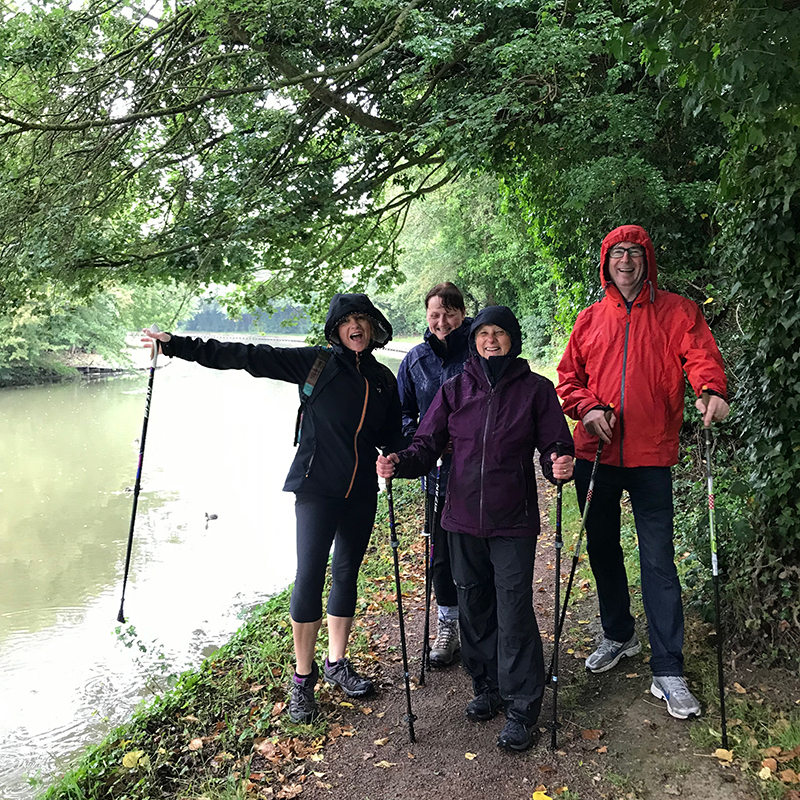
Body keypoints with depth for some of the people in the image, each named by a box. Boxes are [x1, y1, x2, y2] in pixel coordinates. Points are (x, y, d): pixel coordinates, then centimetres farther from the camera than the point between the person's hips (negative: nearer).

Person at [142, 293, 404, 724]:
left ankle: (337, 663, 32)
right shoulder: (315, 363, -6)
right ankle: (302, 678, 10)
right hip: (317, 489, -4)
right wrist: (177, 346, -11)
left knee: (346, 576, 14)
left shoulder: (384, 379, 8)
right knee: (309, 578, -8)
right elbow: (247, 357, -9)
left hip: (361, 494, 5)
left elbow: (391, 438, 18)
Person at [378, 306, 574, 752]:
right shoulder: (454, 390, 6)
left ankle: (522, 708, 13)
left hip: (513, 522, -3)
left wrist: (560, 466, -24)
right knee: (474, 607, 14)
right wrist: (400, 463, -16)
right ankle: (487, 686, 34)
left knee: (514, 612, -3)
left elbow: (555, 447, -1)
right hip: (463, 519, 3)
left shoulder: (535, 389, -1)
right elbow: (428, 444, 3)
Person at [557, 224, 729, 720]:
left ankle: (668, 670, 6)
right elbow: (569, 376, 11)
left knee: (659, 561, -4)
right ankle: (619, 636, 37)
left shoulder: (676, 311, 3)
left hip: (651, 454, -3)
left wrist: (712, 390, -31)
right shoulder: (591, 319, 11)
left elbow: (700, 353, -10)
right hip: (596, 453, 4)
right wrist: (588, 408, -8)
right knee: (603, 550, 15)